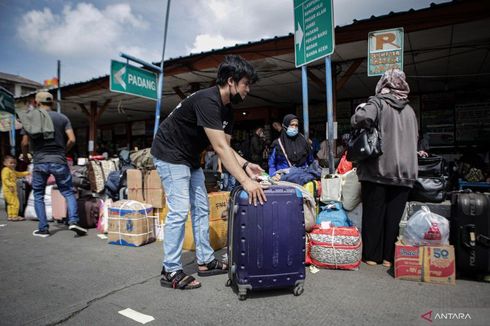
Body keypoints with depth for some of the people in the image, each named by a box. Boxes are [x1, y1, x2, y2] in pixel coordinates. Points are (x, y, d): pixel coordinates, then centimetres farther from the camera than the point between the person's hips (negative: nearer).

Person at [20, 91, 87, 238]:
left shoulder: (29, 118, 5)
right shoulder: (62, 118, 4)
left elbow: (25, 143, 1)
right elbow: (72, 139, -5)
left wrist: (25, 156, 20)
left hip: (39, 162, 1)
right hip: (59, 161, 0)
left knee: (38, 196, 13)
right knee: (68, 193, 7)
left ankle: (43, 228, 13)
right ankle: (73, 221, -9)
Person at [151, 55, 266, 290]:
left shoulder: (227, 109, 3)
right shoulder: (207, 101, -28)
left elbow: (226, 146, 3)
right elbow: (220, 148, -35)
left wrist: (245, 165, -14)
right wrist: (245, 181, -38)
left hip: (190, 158, 10)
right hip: (170, 154, -10)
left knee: (201, 208, 9)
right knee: (179, 210, -11)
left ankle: (205, 261, 19)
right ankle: (171, 271, 1)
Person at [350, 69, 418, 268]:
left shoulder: (378, 103, -3)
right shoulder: (409, 110, 13)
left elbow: (362, 118, -24)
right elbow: (415, 139, 20)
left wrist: (358, 115, -3)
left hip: (378, 168, -4)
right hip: (404, 171, 4)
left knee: (374, 213, 5)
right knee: (395, 215, 9)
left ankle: (372, 255, 13)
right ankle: (389, 256, 15)